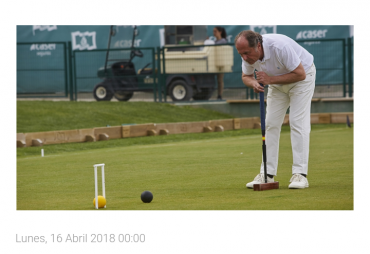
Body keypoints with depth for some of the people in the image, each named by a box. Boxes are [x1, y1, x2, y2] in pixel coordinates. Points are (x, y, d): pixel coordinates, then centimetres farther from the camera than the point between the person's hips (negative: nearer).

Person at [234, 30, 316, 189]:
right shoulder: (248, 53, -19)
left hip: (302, 76, -6)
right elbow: (246, 76, -1)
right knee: (271, 124, -2)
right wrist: (253, 83, -25)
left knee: (298, 122, -16)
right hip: (278, 81, 6)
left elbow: (299, 73, -31)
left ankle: (300, 174, -18)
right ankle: (267, 174, 0)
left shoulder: (280, 47, -38)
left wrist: (270, 79, -33)